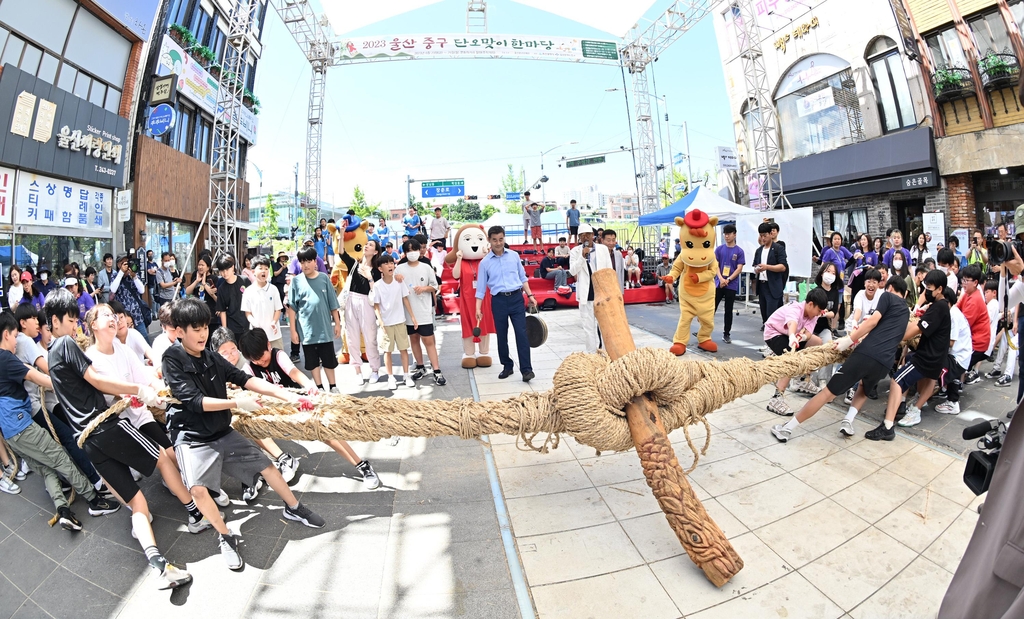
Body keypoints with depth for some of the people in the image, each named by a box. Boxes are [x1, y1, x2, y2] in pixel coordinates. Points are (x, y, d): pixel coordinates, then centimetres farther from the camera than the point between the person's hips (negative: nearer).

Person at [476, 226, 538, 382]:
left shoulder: (514, 255, 5)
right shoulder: (485, 262, 0)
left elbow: (523, 277, 12)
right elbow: (481, 287, 3)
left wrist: (530, 295, 5)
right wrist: (478, 308, -3)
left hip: (516, 298, 0)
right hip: (498, 301, 0)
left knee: (521, 333, -6)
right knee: (502, 336, 8)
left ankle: (526, 369, -1)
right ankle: (507, 366, 24)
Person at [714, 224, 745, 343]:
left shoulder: (739, 251, 0)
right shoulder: (719, 249, 4)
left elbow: (739, 268, -4)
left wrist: (728, 279, -16)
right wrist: (721, 279, -15)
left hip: (732, 285, -1)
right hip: (718, 283, 1)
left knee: (728, 310, 6)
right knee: (712, 308, 1)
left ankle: (726, 334, 15)